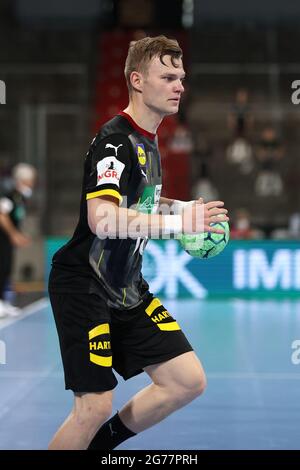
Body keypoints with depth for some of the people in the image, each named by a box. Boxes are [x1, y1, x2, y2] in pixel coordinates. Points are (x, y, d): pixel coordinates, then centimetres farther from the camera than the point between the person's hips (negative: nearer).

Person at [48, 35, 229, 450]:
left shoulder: (148, 142, 11)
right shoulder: (115, 140, -18)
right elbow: (102, 220, -33)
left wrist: (184, 207, 11)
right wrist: (179, 223, -34)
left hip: (128, 288, 9)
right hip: (85, 287, -9)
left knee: (188, 381, 3)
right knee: (96, 406, -11)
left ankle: (101, 443, 18)